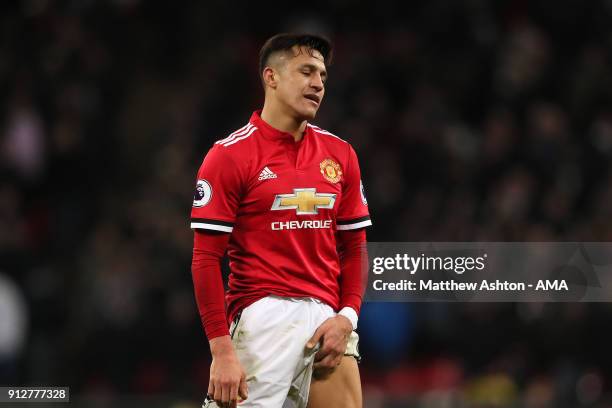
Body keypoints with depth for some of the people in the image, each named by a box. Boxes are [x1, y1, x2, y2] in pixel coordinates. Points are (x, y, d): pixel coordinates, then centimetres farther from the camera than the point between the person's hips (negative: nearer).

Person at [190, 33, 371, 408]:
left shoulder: (340, 154, 12)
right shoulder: (230, 155, -3)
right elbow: (206, 259, -6)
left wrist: (347, 316, -1)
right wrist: (222, 351, -13)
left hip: (326, 319, 5)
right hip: (264, 316, -5)